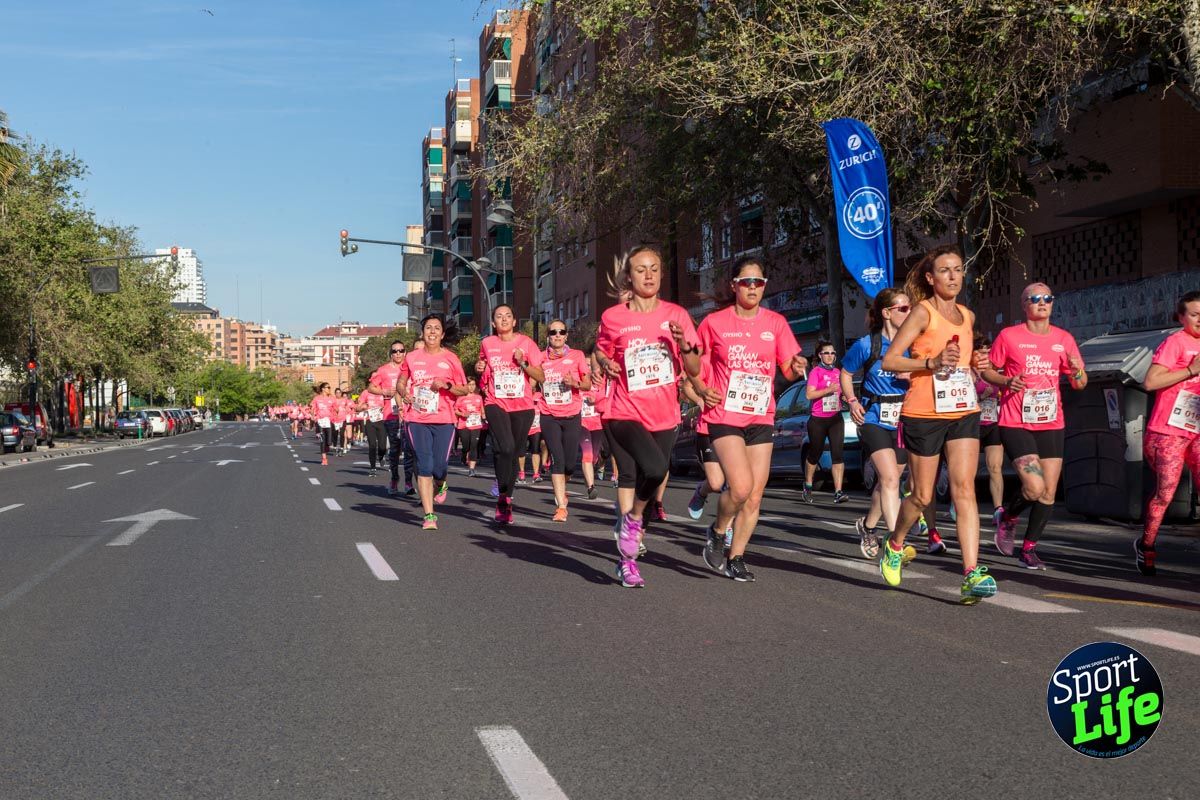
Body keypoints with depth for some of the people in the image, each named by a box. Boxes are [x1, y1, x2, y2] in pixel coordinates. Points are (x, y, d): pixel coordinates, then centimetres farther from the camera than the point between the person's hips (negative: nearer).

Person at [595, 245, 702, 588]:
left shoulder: (676, 315, 2)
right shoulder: (612, 317, -2)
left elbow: (694, 370, 3)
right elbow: (601, 351, 16)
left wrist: (684, 345, -16)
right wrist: (605, 363, -6)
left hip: (664, 417, 3)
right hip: (625, 413, -3)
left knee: (642, 477, 9)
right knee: (654, 467, -28)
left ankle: (626, 559, 28)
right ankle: (631, 517, 1)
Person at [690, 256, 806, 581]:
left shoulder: (775, 322, 5)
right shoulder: (715, 322, -2)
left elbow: (789, 369, 5)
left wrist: (797, 367, -18)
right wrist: (701, 390, -11)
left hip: (761, 417, 4)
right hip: (724, 415, -3)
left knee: (755, 495, 3)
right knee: (740, 486, -20)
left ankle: (735, 557, 20)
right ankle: (717, 532, 10)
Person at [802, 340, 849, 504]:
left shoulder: (837, 372, 13)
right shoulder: (815, 371, -4)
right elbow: (809, 394, -14)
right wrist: (828, 390, -22)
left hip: (836, 418, 4)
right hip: (818, 420, -4)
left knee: (837, 454, -9)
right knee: (815, 454, 9)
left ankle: (838, 492, -14)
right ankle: (808, 487, 31)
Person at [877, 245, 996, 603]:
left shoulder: (968, 316, 13)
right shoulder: (923, 312, -6)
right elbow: (889, 360, -11)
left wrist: (974, 362, 8)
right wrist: (932, 362, -23)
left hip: (963, 413, 5)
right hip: (924, 414, -5)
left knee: (964, 489, -9)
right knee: (922, 496, 5)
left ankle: (972, 575, -15)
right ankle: (894, 545, 34)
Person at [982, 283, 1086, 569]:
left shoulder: (1064, 339, 8)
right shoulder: (1009, 336, -3)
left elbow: (1079, 384, 12)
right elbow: (987, 371, 5)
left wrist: (1077, 371, -10)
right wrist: (1007, 381, -15)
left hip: (1051, 424, 5)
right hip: (1016, 424, -5)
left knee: (1048, 493, 3)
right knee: (1034, 488, -17)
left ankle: (1029, 549, 18)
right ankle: (1007, 516, 15)